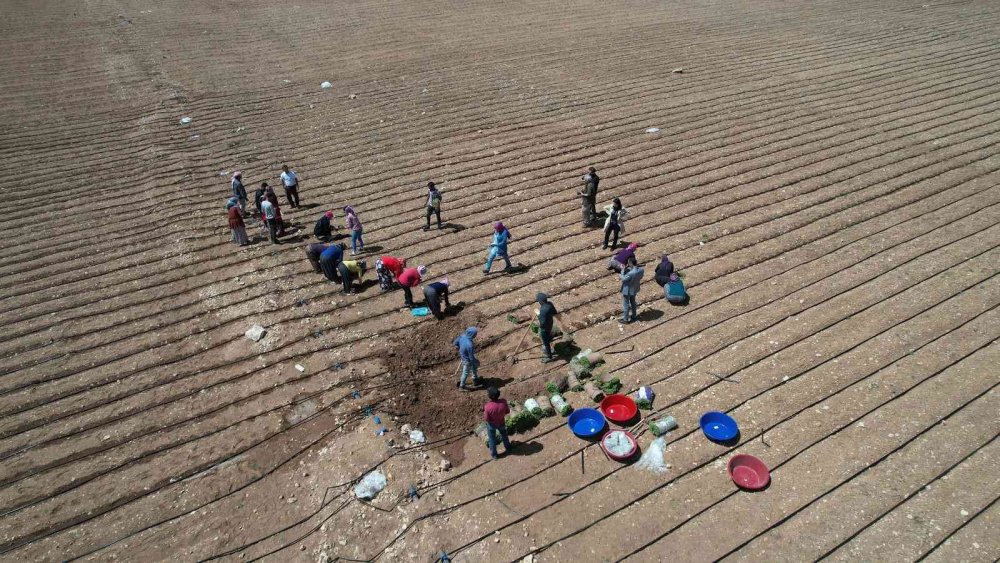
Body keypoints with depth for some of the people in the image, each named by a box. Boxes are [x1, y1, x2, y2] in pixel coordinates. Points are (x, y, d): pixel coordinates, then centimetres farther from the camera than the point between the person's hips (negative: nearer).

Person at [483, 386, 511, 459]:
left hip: (492, 424, -3)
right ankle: (508, 448, 57)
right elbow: (507, 412, -12)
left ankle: (494, 454, 45)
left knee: (492, 439, 25)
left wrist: (484, 411, -8)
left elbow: (486, 419, -23)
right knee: (504, 435, 33)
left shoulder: (488, 407, -39)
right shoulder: (503, 402, -30)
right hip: (501, 423, 3)